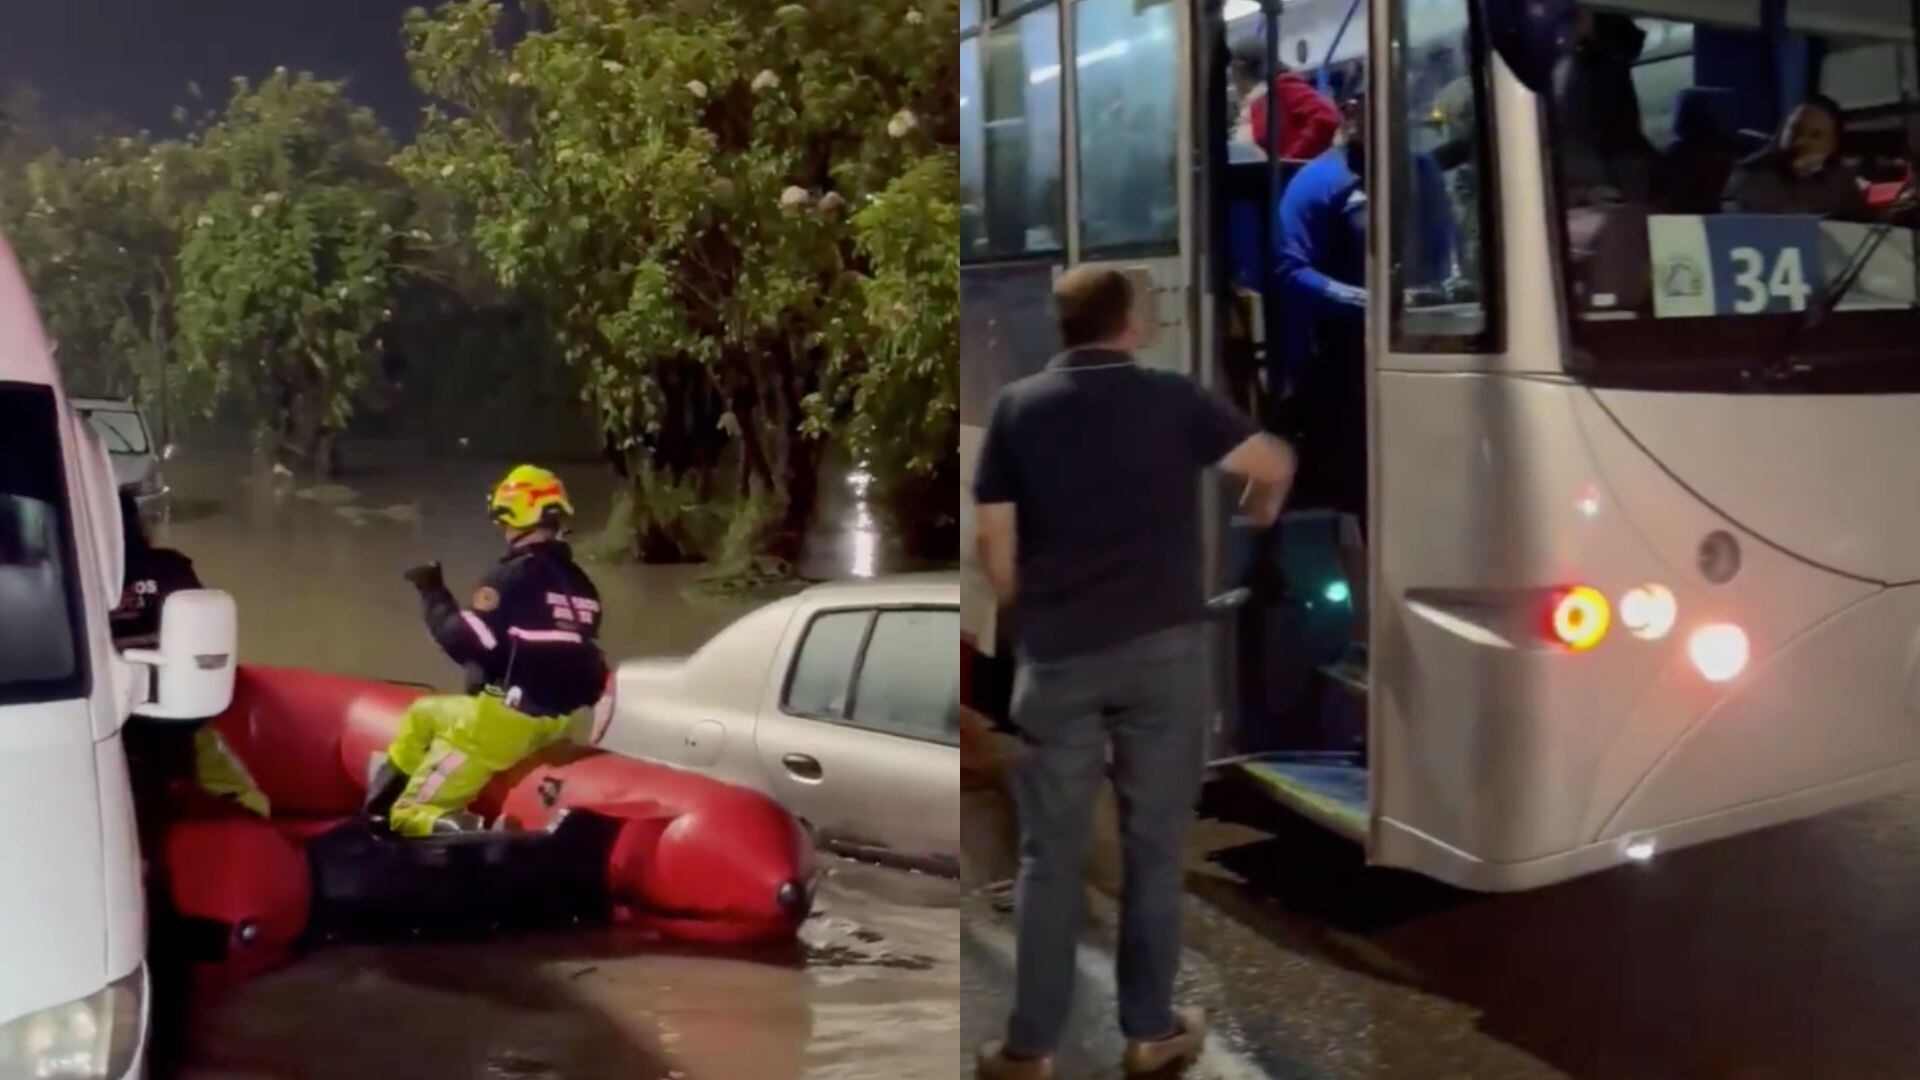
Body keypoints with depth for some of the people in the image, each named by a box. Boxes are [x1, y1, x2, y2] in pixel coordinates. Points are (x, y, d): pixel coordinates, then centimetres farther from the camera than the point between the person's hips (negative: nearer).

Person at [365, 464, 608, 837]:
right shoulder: (581, 586, 9)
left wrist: (433, 595, -3)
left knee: (412, 815, -2)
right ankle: (383, 803, 34)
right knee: (423, 714, 29)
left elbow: (464, 642, -18)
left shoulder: (515, 576, -16)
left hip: (506, 717, -9)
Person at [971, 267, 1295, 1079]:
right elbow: (1275, 465, 6)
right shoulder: (1171, 398, 1)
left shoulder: (1018, 407, 2)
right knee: (1154, 846, 10)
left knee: (1050, 855, 7)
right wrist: (1256, 516, 28)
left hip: (1060, 654, 0)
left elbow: (993, 539, 1)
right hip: (1165, 647, 0)